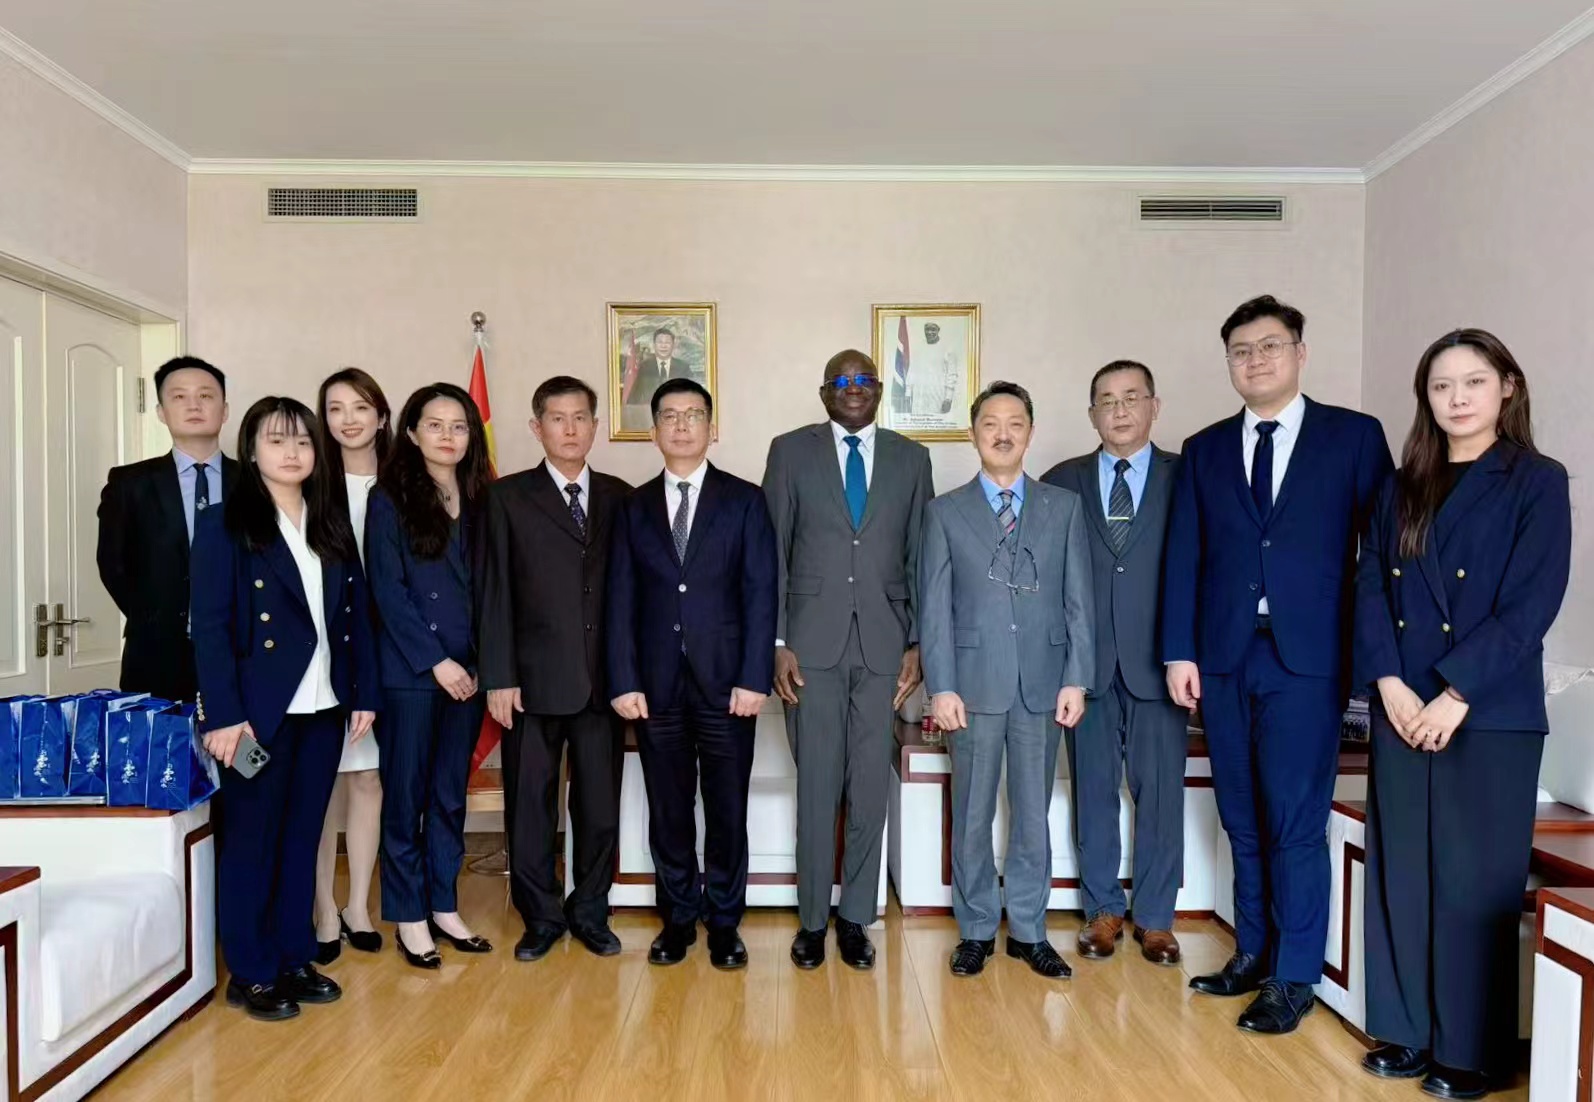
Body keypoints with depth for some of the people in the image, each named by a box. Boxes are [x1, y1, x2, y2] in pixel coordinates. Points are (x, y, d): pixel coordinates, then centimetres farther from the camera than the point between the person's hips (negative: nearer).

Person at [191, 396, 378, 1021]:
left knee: (303, 835, 13)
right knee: (251, 837, 5)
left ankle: (294, 958, 25)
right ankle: (250, 974, 17)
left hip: (323, 708, 5)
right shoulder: (224, 525, -4)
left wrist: (364, 692, 5)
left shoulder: (333, 526, 11)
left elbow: (358, 614, 10)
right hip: (260, 709, -5)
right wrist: (223, 715, -16)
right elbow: (209, 625, -10)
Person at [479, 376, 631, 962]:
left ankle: (590, 911, 27)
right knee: (530, 803, 8)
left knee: (600, 804, 9)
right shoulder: (508, 497, 2)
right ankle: (541, 917, 25)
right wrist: (498, 677, -7)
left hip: (603, 679, 2)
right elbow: (495, 594, -2)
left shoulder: (620, 497, 8)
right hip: (534, 679, -2)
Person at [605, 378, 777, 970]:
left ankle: (724, 922, 22)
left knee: (727, 809, 6)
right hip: (656, 684, 2)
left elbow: (760, 595, -2)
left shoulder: (744, 500, 3)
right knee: (668, 809, 10)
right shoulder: (633, 507, 9)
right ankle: (678, 917, 26)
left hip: (725, 680, -2)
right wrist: (624, 681, -3)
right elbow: (621, 601, 5)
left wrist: (754, 678, -10)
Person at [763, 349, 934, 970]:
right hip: (813, 642, -1)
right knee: (816, 787, 3)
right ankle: (813, 919, 19)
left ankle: (854, 917, 21)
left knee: (870, 787, 6)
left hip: (883, 643, 2)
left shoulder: (910, 458, 9)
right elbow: (772, 553, 2)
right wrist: (778, 643, -5)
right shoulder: (791, 451, 5)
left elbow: (920, 559, 9)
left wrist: (916, 644, 2)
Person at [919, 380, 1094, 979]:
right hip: (974, 683, -1)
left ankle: (1028, 931, 23)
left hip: (1042, 683, 1)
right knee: (971, 815, 8)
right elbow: (934, 607, 0)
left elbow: (1079, 600, 4)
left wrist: (1076, 679, -3)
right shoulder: (945, 511, 4)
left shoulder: (1064, 506, 7)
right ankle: (976, 930, 22)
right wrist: (942, 687, -7)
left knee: (1033, 814, 10)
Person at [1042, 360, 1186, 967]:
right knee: (1093, 791, 9)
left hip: (1157, 662, -1)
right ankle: (1103, 910, 24)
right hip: (1086, 661, 1)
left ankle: (1155, 917, 21)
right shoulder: (1061, 482, 7)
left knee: (1161, 793, 5)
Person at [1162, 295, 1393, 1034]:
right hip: (1224, 656, 3)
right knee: (1243, 819, 12)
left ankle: (1294, 977, 14)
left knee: (1295, 821, -1)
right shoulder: (1205, 449, 11)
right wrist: (1179, 651, 0)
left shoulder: (1354, 437, 3)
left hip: (1308, 656, -3)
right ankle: (1253, 952, 27)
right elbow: (1182, 556, 7)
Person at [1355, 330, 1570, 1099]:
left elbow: (1532, 604, -10)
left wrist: (1456, 695, -15)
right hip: (1400, 712, 4)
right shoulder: (1401, 488, 11)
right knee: (1401, 875, 9)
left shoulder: (1537, 482, -1)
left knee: (1474, 880, 2)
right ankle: (1407, 1032, 22)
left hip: (1491, 715, -4)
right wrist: (1389, 684, -9)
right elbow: (1370, 589, 5)